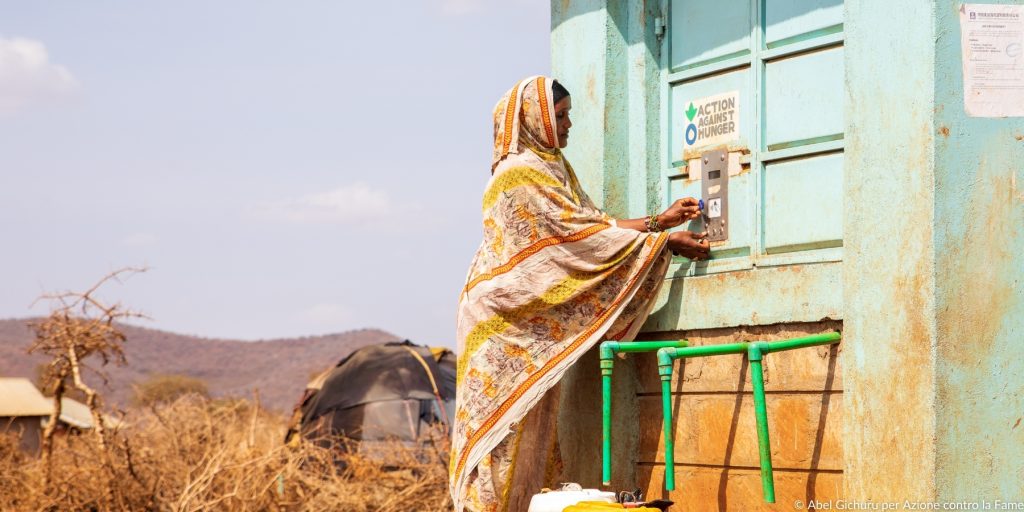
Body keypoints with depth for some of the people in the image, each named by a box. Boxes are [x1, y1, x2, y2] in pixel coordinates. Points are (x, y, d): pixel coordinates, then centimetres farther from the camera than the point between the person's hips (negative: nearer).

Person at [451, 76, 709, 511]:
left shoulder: (547, 169, 16)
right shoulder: (522, 173, -15)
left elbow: (588, 223, 12)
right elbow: (581, 233, -17)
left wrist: (660, 221, 6)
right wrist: (665, 242, -14)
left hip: (531, 318, 10)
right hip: (505, 318, -10)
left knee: (530, 427, 8)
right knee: (505, 424, -9)